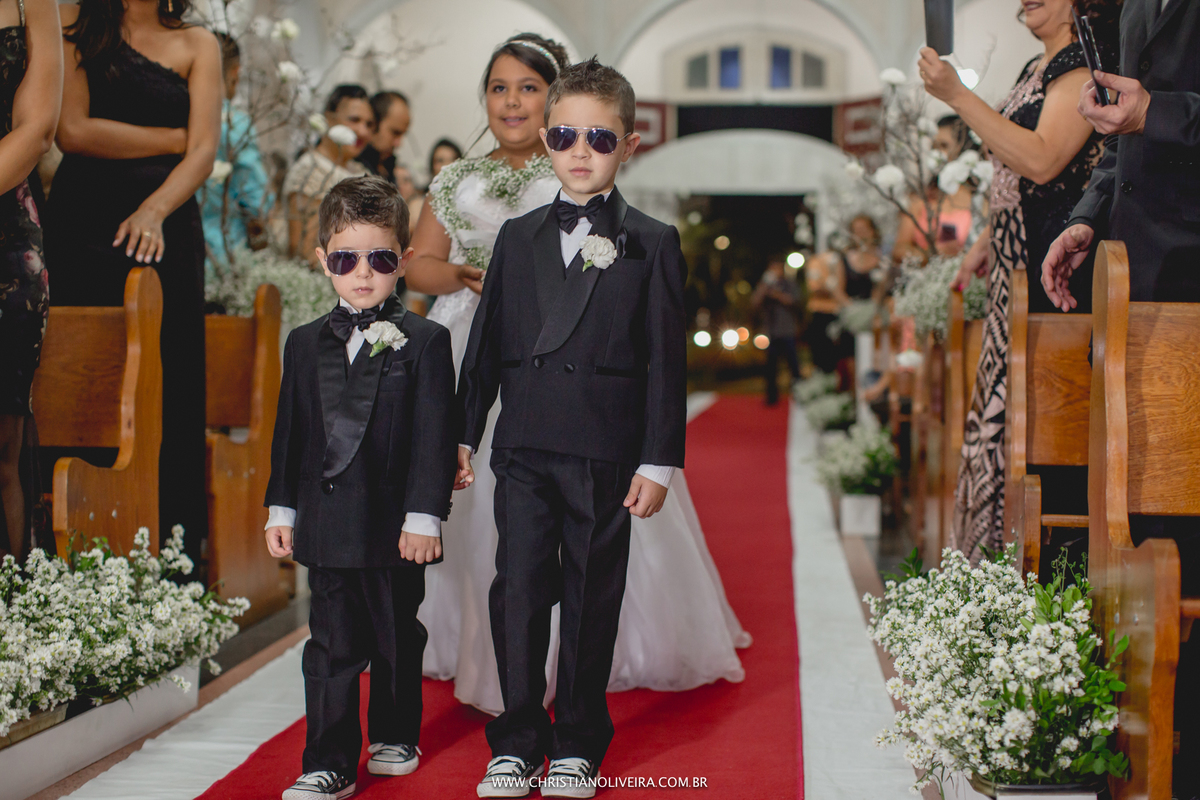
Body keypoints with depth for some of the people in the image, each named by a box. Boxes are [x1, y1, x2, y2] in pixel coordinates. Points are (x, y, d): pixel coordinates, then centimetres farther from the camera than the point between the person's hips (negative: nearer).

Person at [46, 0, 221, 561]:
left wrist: (155, 210, -17)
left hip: (166, 231, 1)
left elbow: (205, 151, 0)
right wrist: (175, 139, 1)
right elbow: (72, 130, -4)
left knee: (171, 399, -6)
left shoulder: (196, 45, 13)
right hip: (83, 226, -1)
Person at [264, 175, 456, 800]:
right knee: (330, 648, 3)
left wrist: (423, 517, -12)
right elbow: (290, 431, 12)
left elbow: (434, 437, -7)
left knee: (397, 640, 13)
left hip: (395, 527, -2)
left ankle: (393, 737, 32)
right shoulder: (306, 344, 9)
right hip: (326, 525, 2)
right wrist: (281, 510, 9)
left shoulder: (425, 342, -3)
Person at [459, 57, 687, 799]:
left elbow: (666, 361, -1)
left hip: (604, 453, -2)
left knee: (591, 599, 5)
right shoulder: (518, 237, 12)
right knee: (518, 593, 2)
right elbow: (486, 342, 14)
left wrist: (658, 460, -5)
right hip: (524, 446, 2)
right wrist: (464, 434, 11)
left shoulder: (652, 244, 2)